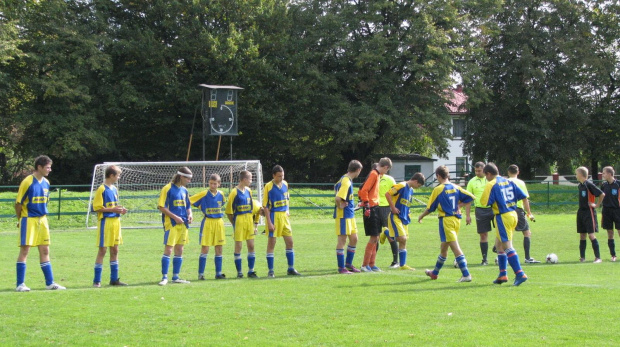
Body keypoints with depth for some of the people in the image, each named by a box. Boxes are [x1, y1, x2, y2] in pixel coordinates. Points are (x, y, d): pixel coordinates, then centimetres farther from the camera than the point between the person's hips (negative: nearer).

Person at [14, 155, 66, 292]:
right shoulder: (27, 182, -14)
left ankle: (50, 283, 14)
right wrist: (20, 220, 0)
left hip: (42, 220, 7)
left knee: (45, 251, 9)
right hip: (29, 220, -7)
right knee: (25, 250, -4)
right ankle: (20, 284, 0)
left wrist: (43, 217, 12)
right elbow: (18, 203, -9)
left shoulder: (46, 183, 7)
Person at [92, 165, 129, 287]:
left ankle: (114, 279, 17)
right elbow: (96, 207, -15)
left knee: (115, 250, 10)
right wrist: (112, 209, -20)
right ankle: (97, 281, -1)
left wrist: (120, 209, 3)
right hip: (105, 221, -8)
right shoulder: (102, 189, -10)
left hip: (115, 221, 8)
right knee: (102, 250, -5)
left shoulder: (114, 189, 14)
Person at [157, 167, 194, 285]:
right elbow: (161, 206, -12)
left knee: (179, 250, 8)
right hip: (171, 224, -7)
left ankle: (176, 277, 15)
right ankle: (164, 277, -4)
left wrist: (189, 214, 2)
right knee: (168, 250, -8)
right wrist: (175, 217, -17)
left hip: (183, 224, 7)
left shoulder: (184, 190, 13)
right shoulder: (168, 189, -9)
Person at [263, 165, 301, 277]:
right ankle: (271, 271, 4)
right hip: (274, 216, -6)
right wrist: (269, 222, -16)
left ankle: (291, 269, 16)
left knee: (290, 242, 6)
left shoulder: (285, 184, 5)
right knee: (271, 243, -2)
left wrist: (287, 212, 12)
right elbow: (265, 206, -12)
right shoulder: (268, 187, -12)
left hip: (284, 216, 6)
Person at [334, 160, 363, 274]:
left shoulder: (344, 179, 10)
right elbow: (338, 198, -31)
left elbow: (336, 188, 28)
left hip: (350, 215, 10)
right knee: (342, 240, -3)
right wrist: (340, 205, -13)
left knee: (354, 239, 14)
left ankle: (348, 264, 24)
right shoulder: (346, 182, -20)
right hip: (343, 215, -10)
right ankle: (341, 268, 2)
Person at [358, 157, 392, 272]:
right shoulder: (374, 174, -12)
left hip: (375, 208, 10)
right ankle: (365, 265, -2)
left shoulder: (377, 175, 16)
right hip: (371, 209, -10)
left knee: (376, 237, 12)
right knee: (374, 237, -8)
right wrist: (367, 206, -21)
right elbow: (364, 190, -20)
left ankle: (371, 264, 16)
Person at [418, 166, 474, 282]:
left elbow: (430, 208, -2)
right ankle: (435, 273, 34)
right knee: (443, 248, 20)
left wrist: (421, 216, 16)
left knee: (456, 248, -11)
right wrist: (468, 215, 8)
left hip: (446, 220, -7)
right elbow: (470, 198, 4)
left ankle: (466, 275, -19)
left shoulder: (438, 189, -8)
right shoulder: (456, 188, 8)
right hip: (456, 219, 7)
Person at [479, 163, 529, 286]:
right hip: (513, 215, 8)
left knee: (507, 247, -8)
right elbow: (523, 196, 9)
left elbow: (484, 202, -12)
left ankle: (520, 274, -18)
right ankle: (503, 275, 20)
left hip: (502, 217, -8)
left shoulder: (491, 185, -9)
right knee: (499, 245, 18)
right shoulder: (509, 182, 11)